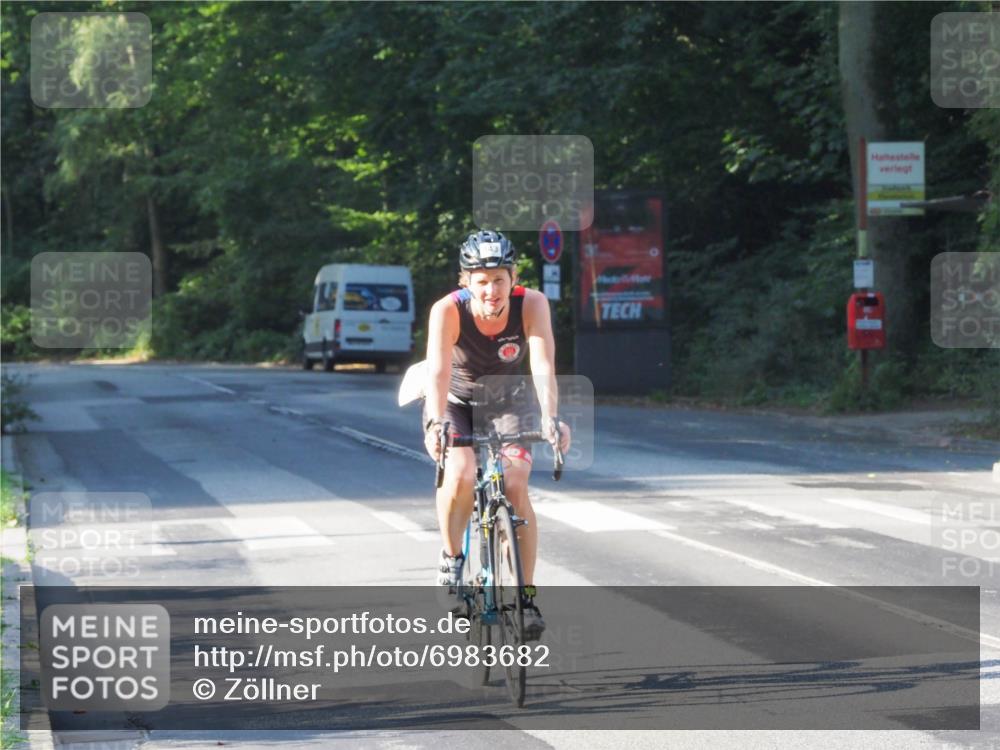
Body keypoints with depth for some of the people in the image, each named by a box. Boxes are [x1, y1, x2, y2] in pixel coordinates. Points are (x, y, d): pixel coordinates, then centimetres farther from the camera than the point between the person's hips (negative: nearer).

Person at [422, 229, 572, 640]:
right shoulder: (448, 310, -29)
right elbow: (438, 370, -40)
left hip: (507, 404, 1)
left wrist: (551, 418, -52)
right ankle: (451, 557, -3)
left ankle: (526, 595, -10)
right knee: (460, 475, -30)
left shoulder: (531, 304, -26)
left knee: (515, 486, -21)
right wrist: (437, 423, -57)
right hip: (456, 404, -1)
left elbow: (543, 365, -36)